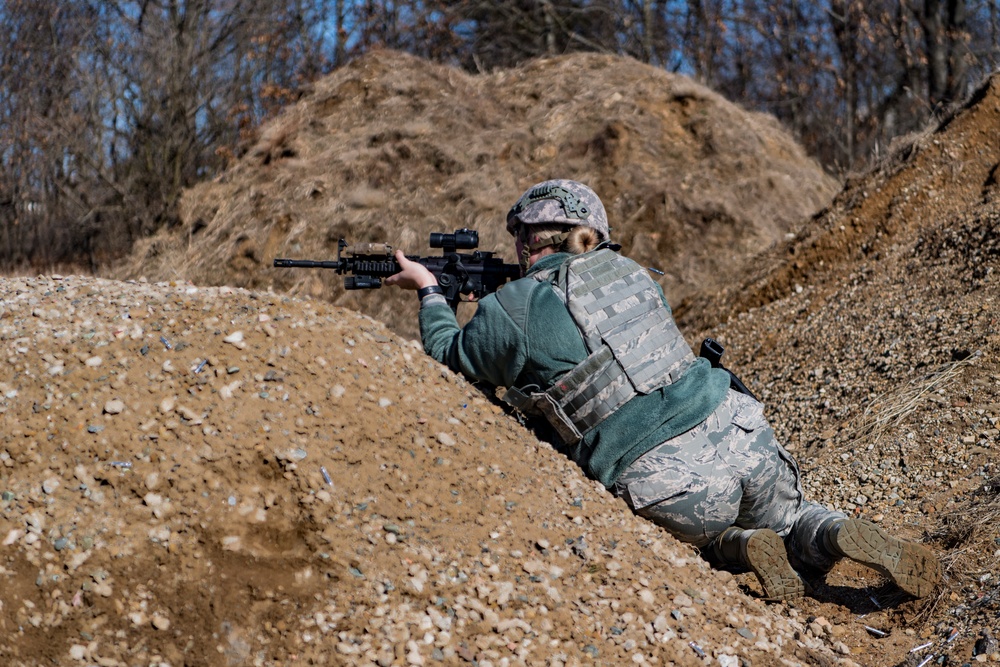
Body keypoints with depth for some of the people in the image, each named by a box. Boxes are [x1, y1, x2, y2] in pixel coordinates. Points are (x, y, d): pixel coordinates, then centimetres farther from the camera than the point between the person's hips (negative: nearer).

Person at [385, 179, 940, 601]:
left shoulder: (510, 312, 0)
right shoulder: (626, 269, 15)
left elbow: (449, 355, 22)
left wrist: (430, 291, 41)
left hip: (674, 485, -3)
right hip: (740, 437, 3)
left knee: (705, 537, 32)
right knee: (787, 522, 30)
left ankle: (739, 546, -2)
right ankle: (839, 535, -4)